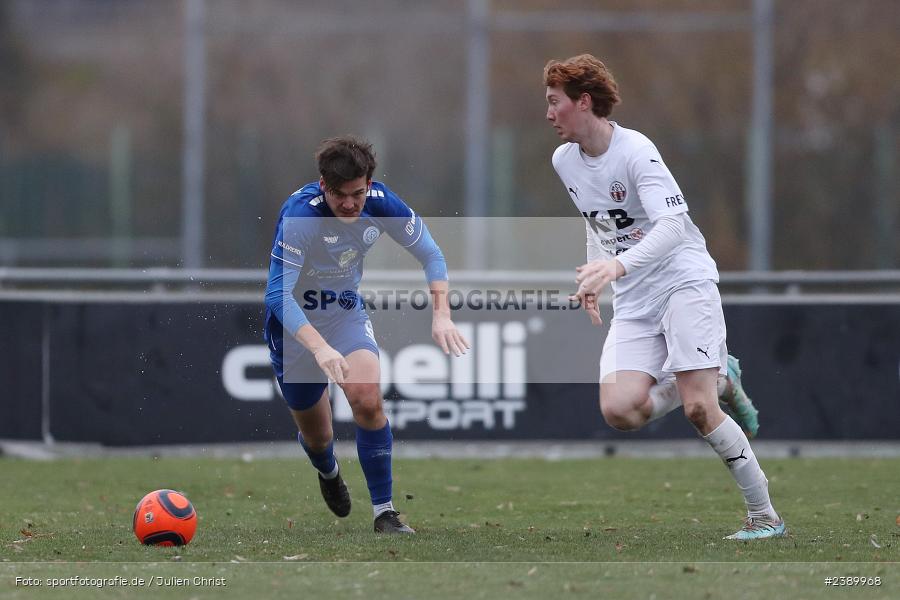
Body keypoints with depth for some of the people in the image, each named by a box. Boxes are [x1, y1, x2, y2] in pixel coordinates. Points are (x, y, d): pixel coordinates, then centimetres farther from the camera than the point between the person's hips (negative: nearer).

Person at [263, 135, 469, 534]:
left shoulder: (380, 202, -18)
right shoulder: (300, 214, -32)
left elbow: (429, 254, -4)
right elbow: (278, 294, -36)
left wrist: (441, 315, -19)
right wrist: (320, 347, -49)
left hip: (347, 313, 3)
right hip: (294, 324, -3)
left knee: (368, 400, -24)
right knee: (316, 435, 10)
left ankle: (384, 512, -15)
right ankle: (328, 473, 48)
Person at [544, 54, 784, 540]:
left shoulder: (635, 150, -16)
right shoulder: (564, 161, 8)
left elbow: (673, 225, -29)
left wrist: (617, 266, -42)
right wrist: (593, 275, 18)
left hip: (684, 281, -7)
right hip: (633, 303, 7)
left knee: (697, 408, -19)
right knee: (618, 410, -15)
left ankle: (764, 515, -5)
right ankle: (716, 380, 10)